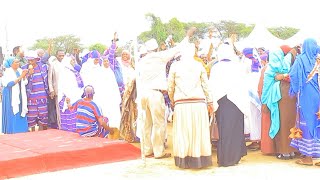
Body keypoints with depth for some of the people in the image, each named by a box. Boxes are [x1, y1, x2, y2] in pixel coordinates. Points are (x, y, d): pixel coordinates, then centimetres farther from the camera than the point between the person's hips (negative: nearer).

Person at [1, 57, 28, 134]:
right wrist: (20, 77, -22)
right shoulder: (7, 72, -9)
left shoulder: (20, 70, 8)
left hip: (20, 95, 6)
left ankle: (21, 131, 12)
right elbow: (9, 84, -20)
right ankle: (12, 132, 4)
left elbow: (25, 83, 8)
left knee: (21, 114, 5)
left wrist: (24, 76, -11)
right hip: (11, 96, -6)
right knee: (12, 115, -3)